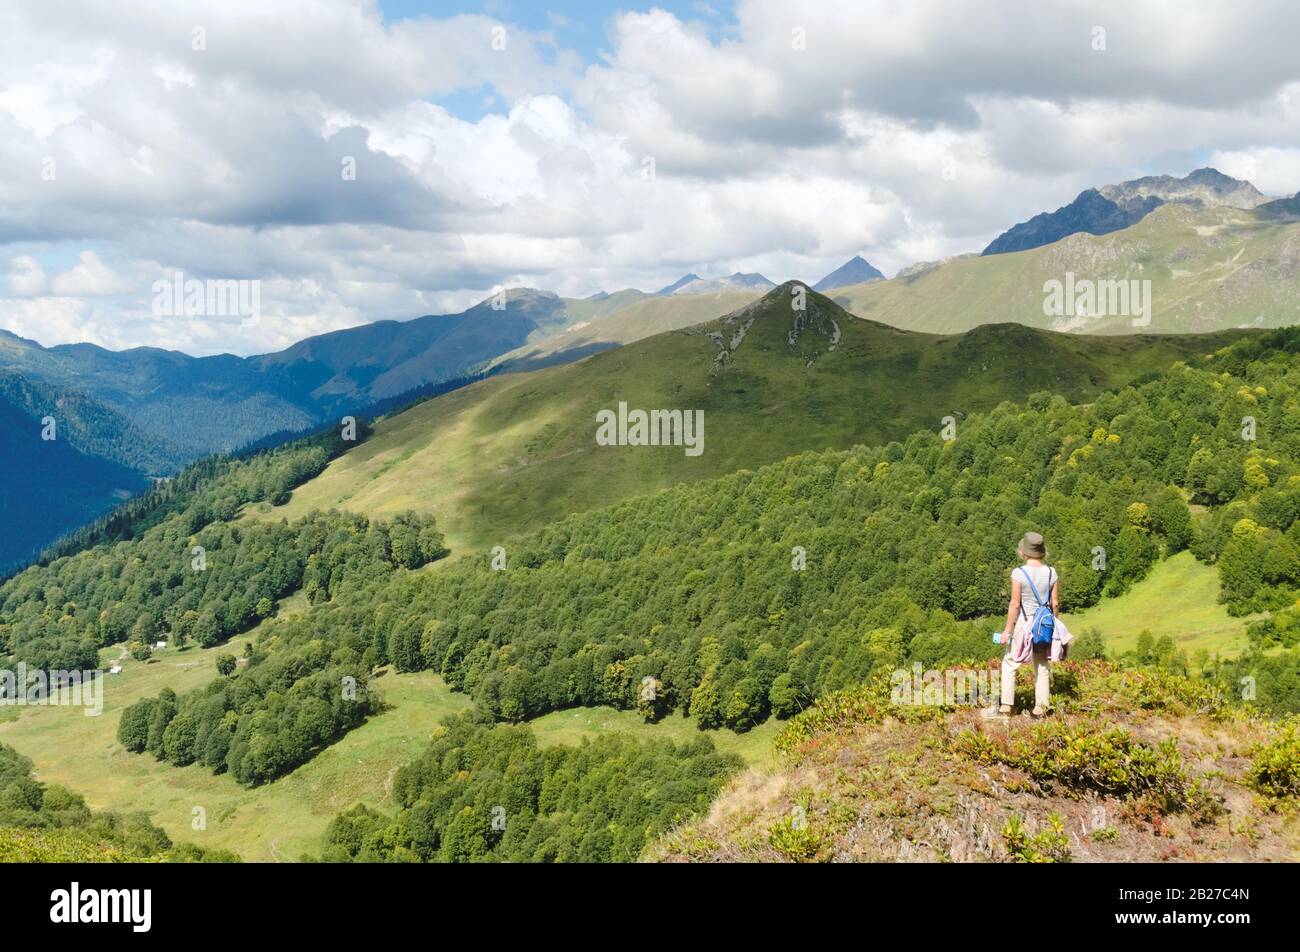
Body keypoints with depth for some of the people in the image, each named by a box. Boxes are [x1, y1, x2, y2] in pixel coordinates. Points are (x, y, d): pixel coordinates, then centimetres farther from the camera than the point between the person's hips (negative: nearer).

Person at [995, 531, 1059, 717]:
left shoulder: (1019, 573, -14)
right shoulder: (1051, 573, -2)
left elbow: (1015, 604, -14)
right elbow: (1055, 603, 2)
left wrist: (1007, 630, -7)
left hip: (1024, 623, -4)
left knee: (1009, 664, 9)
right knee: (1043, 666, 13)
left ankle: (1006, 705, 6)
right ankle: (1040, 708, 13)